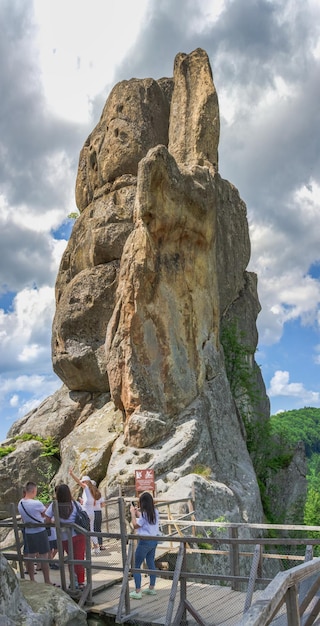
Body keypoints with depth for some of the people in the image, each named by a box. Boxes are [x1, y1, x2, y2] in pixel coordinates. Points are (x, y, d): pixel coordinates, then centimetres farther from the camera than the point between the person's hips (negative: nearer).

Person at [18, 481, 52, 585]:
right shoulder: (36, 503, -22)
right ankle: (47, 582, 10)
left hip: (28, 533, 7)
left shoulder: (20, 504, -2)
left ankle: (32, 580, 25)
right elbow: (46, 514, -6)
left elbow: (23, 519, 9)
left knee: (30, 557, 15)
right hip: (40, 532, -6)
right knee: (44, 557, 3)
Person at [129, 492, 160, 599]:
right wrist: (136, 512, 17)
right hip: (154, 540, 8)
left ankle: (137, 592, 3)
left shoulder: (144, 514, -21)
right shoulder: (155, 512, 2)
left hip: (145, 542, -8)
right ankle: (151, 588, 28)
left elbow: (135, 525, -11)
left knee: (136, 566, 2)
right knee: (151, 564, 19)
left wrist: (132, 513, -4)